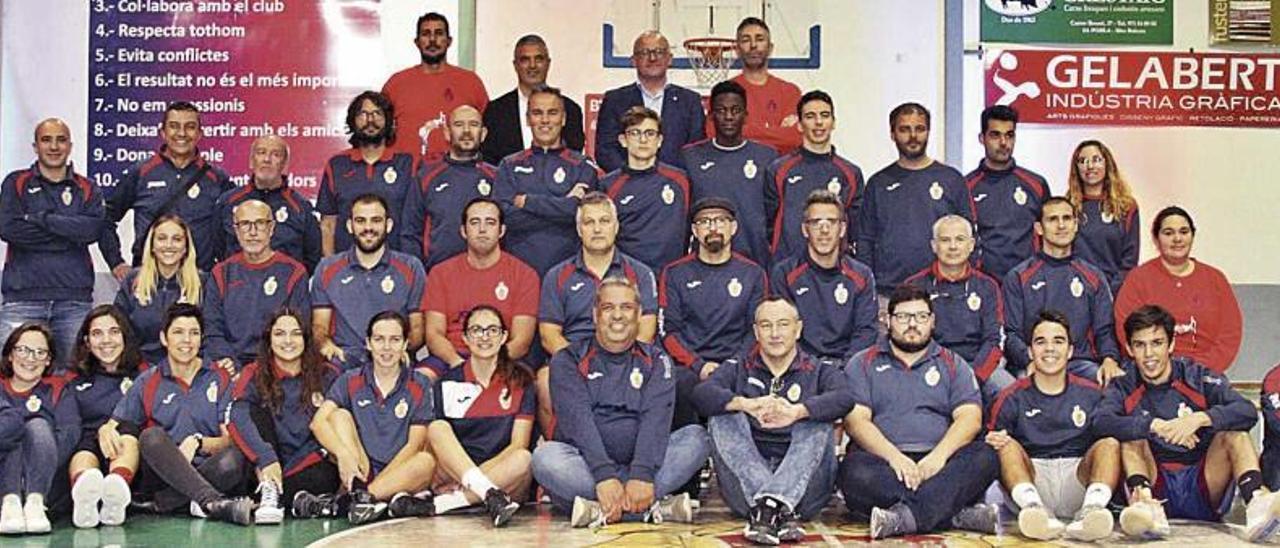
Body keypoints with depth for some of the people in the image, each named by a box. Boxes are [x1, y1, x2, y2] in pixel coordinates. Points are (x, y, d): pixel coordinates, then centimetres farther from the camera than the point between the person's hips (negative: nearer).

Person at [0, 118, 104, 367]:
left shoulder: (87, 190, 14)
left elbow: (93, 229, -5)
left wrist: (41, 218, -8)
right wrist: (69, 236, -5)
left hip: (75, 299, 1)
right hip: (23, 297, -1)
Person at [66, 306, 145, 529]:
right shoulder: (74, 383, 25)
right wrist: (100, 432, -8)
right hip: (87, 445, 1)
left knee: (128, 438, -34)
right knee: (83, 457, -34)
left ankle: (116, 489, -64)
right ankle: (84, 496, -67)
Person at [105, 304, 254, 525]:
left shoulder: (220, 379, 13)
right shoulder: (147, 382, 15)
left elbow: (231, 439, 4)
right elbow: (113, 425, 11)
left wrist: (198, 442, -17)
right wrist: (106, 432, -14)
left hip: (206, 474, 0)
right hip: (161, 473, 0)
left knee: (234, 458, -32)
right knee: (151, 436, -31)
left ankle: (160, 502, -31)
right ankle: (212, 502, -47)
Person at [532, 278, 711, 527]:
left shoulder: (656, 361, 11)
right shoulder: (568, 361, 6)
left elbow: (656, 419, -7)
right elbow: (578, 421, -11)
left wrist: (642, 475, -27)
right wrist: (604, 476, -29)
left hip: (638, 463, 2)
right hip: (586, 468, -1)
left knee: (697, 438, -20)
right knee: (545, 457, -31)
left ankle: (602, 508, -31)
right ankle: (651, 506, -35)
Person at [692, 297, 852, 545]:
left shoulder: (819, 371, 13)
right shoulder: (739, 368, 16)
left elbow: (844, 399, -11)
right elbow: (702, 393, -6)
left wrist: (797, 412, -31)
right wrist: (747, 405, -27)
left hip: (803, 484, -1)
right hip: (746, 485, 1)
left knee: (816, 422, -21)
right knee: (723, 417, -17)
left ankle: (767, 507, -40)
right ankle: (782, 509, -36)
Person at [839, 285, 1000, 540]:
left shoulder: (953, 364, 20)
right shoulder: (863, 364, 16)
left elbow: (970, 418, 5)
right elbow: (855, 420, 1)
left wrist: (938, 456, -15)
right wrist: (894, 457, -16)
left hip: (937, 462, 2)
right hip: (883, 460, -1)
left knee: (984, 457, -28)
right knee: (854, 472, -35)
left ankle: (905, 517, -39)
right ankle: (957, 513, -36)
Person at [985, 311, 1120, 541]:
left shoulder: (1091, 395, 16)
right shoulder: (1013, 397, 12)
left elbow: (1110, 438, 11)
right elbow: (991, 443, 7)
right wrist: (992, 442, -17)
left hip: (1077, 480, 1)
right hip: (1029, 480, -1)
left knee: (1110, 444, -21)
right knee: (1008, 445, -24)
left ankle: (1091, 510, -47)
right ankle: (1034, 508, -50)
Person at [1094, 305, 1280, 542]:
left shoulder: (1198, 378, 6)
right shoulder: (1124, 388, 6)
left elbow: (1247, 412, -10)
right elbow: (1101, 422, -17)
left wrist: (1200, 418, -25)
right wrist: (1156, 426, -25)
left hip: (1204, 494, 0)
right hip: (1157, 490, 0)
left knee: (1235, 432, -16)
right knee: (1132, 435, -18)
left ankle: (1257, 502, -44)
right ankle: (1146, 504, -46)